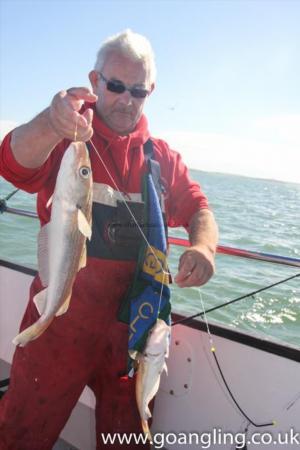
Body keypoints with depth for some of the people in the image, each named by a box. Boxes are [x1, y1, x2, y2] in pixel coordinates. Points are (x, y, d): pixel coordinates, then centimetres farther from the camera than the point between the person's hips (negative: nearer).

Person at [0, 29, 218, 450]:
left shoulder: (163, 157, 9)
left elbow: (198, 210, 7)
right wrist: (49, 127, -47)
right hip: (63, 312, -3)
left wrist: (203, 246, -17)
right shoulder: (66, 137, -5)